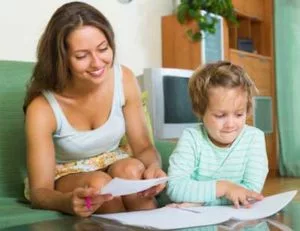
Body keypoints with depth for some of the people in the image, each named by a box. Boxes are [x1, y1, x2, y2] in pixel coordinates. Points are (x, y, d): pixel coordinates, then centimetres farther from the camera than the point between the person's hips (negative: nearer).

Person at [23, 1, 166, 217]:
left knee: (131, 168, -31)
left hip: (112, 165, 2)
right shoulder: (43, 107, -27)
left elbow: (143, 146, -9)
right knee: (99, 183, -33)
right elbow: (39, 191, -24)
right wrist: (69, 202, -48)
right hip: (64, 176, -2)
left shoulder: (124, 79, -17)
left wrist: (153, 166, -33)